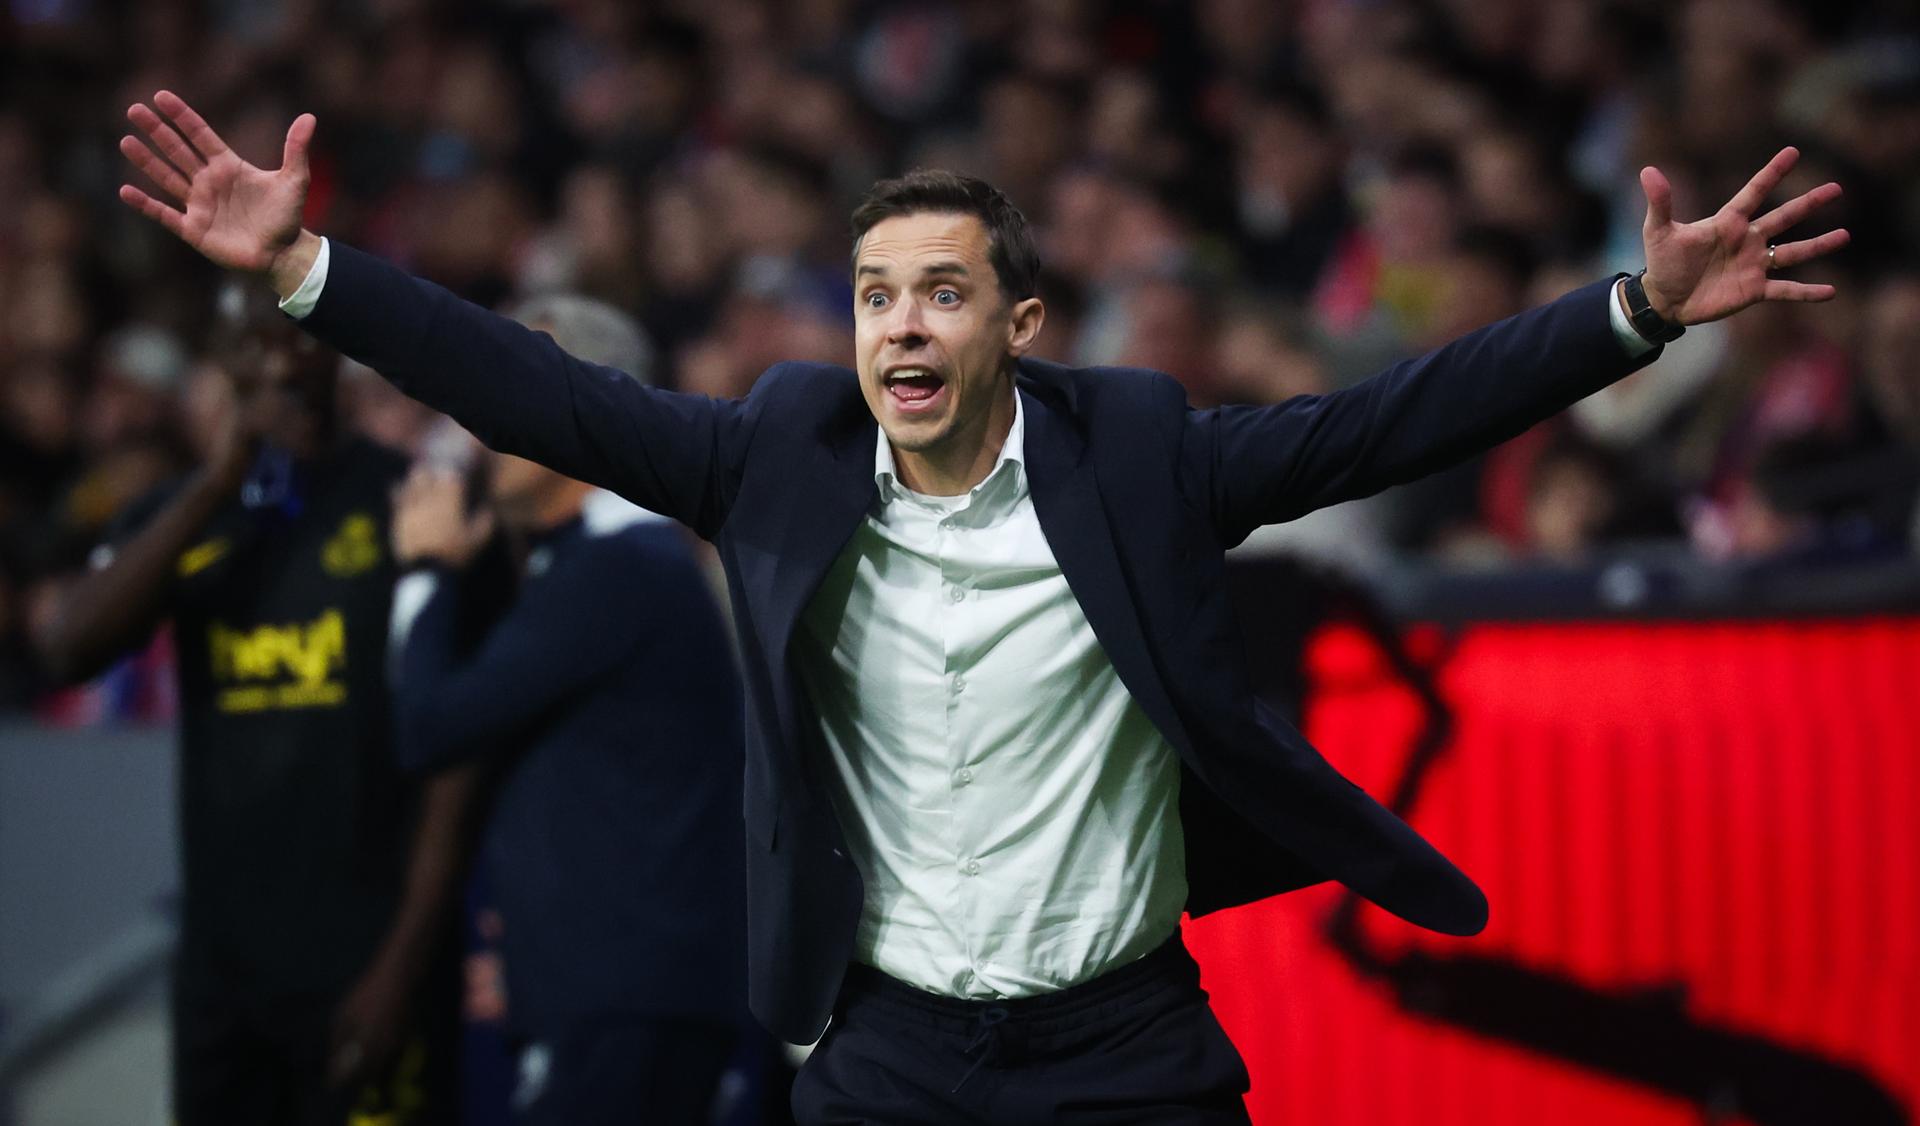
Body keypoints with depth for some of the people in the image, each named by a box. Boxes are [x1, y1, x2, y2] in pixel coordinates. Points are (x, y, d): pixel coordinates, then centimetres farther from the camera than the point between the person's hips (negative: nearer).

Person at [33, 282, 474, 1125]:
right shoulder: (180, 518, 13)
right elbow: (69, 650, -5)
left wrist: (405, 960, -11)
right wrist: (215, 487, -11)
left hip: (361, 962, -4)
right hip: (220, 961, 5)